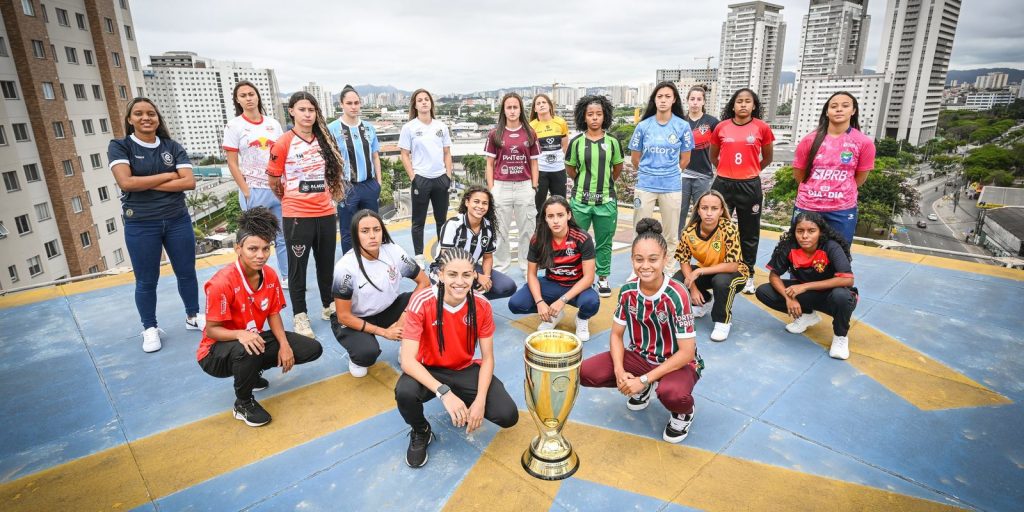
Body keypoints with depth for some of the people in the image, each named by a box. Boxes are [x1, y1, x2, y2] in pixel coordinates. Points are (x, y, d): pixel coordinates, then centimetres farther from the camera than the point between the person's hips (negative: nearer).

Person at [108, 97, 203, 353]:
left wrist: (147, 185, -12)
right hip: (141, 225, -2)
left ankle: (193, 317, 29)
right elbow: (126, 182, -17)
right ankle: (150, 329, 22)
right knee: (146, 281, 7)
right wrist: (168, 175, -11)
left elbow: (189, 182, -8)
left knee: (186, 273, 11)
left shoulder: (173, 147, 5)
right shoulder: (119, 146, -1)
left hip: (178, 220, 2)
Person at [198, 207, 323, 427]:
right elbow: (212, 329, -22)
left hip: (255, 339, 6)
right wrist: (241, 334, -42)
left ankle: (252, 372, 14)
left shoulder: (270, 275, -9)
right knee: (246, 351, -42)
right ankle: (243, 403, -10)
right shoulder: (222, 283, -27)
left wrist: (284, 345, -16)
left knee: (313, 349, -4)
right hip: (217, 350, -6)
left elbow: (273, 314, -1)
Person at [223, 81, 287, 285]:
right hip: (254, 191, -3)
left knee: (283, 236, 9)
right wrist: (246, 193, -10)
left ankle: (287, 276, 21)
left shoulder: (273, 123, 9)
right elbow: (232, 163, -4)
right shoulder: (234, 126, -2)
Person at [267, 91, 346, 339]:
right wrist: (290, 199, 9)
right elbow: (273, 181, -3)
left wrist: (326, 197, 14)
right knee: (297, 266, 6)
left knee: (327, 263, 15)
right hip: (297, 216, -5)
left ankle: (328, 306, 31)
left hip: (326, 213, 5)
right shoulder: (283, 143, -9)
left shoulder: (324, 140, 6)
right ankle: (300, 316, 18)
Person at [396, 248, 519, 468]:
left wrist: (479, 400, -23)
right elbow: (407, 360, -29)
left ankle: (464, 406, 16)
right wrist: (444, 392, -40)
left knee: (507, 416, -17)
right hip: (429, 371, -2)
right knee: (404, 392, -36)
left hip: (465, 370, 2)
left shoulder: (481, 306, -16)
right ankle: (420, 433, 1)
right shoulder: (421, 302, -25)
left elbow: (487, 357, -9)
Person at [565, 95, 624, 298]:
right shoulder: (576, 142, -1)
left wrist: (605, 183, 11)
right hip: (580, 200, 0)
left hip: (606, 201, 0)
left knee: (604, 243, 9)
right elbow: (570, 169, 9)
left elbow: (618, 168, 12)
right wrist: (584, 183, 5)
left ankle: (603, 278, 24)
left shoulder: (612, 141, 0)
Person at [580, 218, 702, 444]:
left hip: (678, 363, -4)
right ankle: (642, 390, 13)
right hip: (640, 356, 5)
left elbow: (686, 352, -24)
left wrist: (644, 379, -26)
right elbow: (616, 334, -2)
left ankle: (683, 413, 2)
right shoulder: (628, 291, -12)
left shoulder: (676, 295, -26)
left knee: (671, 393, -40)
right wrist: (620, 371, -20)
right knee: (586, 372, -16)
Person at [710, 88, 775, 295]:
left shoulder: (762, 127, -2)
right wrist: (727, 170, 13)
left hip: (749, 186, -1)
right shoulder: (721, 127, 1)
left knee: (749, 233, 8)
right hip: (723, 184, 1)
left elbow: (767, 157, 11)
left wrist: (750, 171, 13)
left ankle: (748, 274, 21)